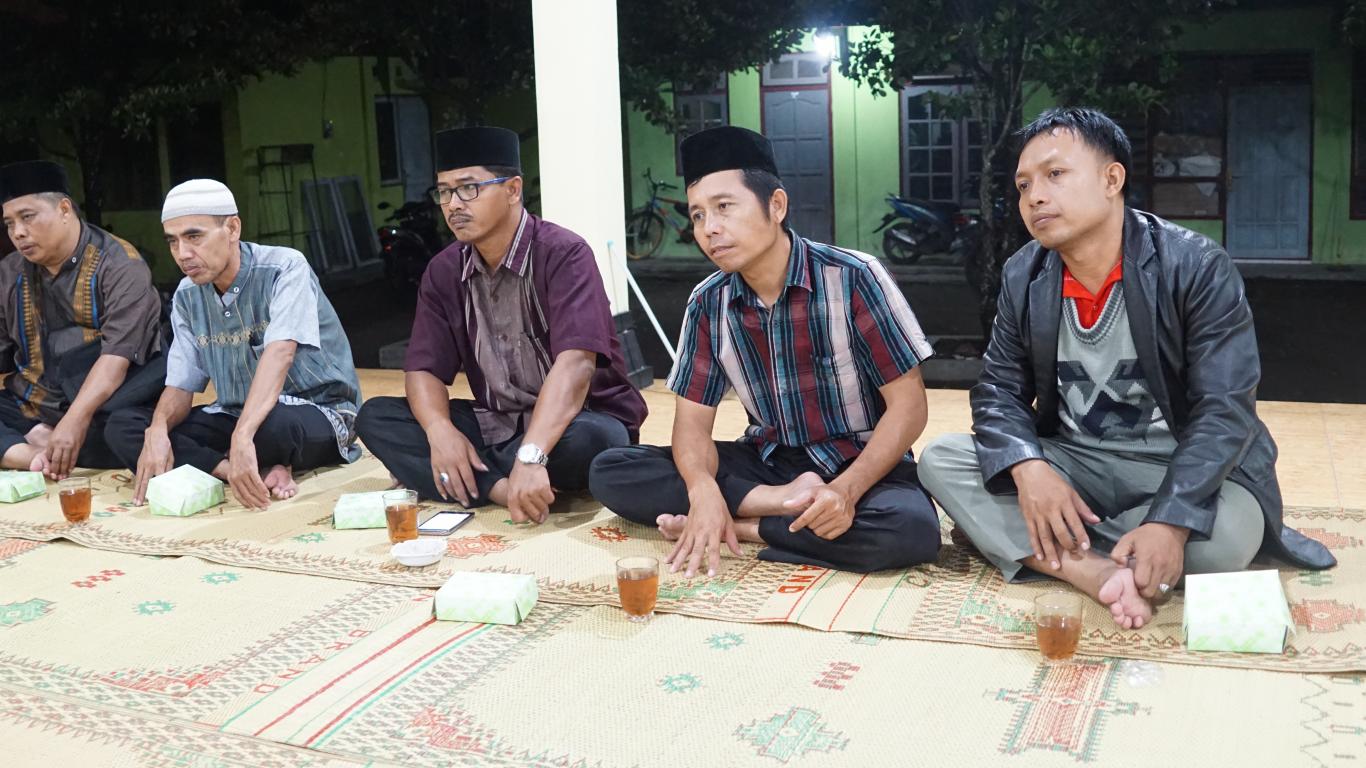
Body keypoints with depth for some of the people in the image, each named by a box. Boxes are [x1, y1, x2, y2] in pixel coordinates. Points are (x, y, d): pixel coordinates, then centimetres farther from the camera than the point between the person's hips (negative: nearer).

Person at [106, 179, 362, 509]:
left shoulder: (284, 268, -16)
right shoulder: (186, 297, 4)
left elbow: (279, 353, -30)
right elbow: (181, 384, 3)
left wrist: (243, 436, -44)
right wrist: (158, 430, -21)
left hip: (317, 412, -7)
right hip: (236, 417, 7)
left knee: (273, 424, -42)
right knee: (122, 426, -10)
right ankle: (261, 474, -24)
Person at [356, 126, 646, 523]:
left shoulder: (563, 254, -18)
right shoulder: (443, 271, 2)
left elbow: (575, 363, -30)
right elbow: (424, 368, -1)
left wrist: (530, 457, -42)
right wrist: (440, 430, -24)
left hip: (575, 422, -6)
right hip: (498, 426, 6)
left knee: (582, 440, -40)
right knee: (375, 417, -11)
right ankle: (500, 487, -25)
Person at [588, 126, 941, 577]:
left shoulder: (852, 277, -16)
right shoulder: (708, 304, -3)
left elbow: (907, 406, -15)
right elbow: (693, 419, -3)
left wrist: (846, 489, -32)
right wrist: (704, 490, -27)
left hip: (861, 464, -3)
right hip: (768, 461, 4)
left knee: (911, 528, -38)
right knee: (611, 472, -13)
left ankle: (741, 526, -20)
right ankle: (782, 502, -20)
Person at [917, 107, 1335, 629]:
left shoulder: (1197, 267, -16)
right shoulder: (1023, 277, -2)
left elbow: (1224, 408, -21)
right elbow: (1000, 390, -2)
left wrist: (1169, 523, -35)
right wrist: (1028, 468, -25)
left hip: (1179, 469, -4)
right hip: (1070, 462, 4)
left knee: (1226, 535, -36)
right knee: (941, 460, -18)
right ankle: (1103, 574, -30)